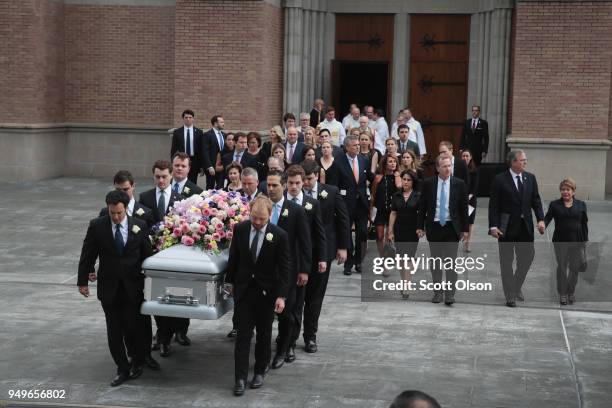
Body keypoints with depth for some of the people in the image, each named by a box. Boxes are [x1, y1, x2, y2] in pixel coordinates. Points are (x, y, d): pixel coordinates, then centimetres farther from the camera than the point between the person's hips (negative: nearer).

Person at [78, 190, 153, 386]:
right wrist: (82, 281, 3)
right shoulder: (97, 226, -5)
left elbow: (147, 254, 3)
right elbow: (87, 255, 2)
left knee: (134, 327, -1)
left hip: (133, 287, -1)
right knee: (114, 332, 5)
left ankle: (138, 363, 24)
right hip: (109, 287, 1)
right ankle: (122, 370, 17)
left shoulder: (139, 226, -4)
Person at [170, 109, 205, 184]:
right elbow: (173, 150, 5)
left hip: (194, 162, 0)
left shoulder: (199, 132, 4)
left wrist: (202, 166, -1)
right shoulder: (177, 132, 4)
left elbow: (202, 150, 4)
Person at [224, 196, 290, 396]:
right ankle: (240, 378, 3)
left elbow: (284, 268, -10)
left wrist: (281, 296, -15)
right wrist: (230, 281, 12)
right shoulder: (240, 229, -5)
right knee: (243, 334, 0)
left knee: (264, 334, 12)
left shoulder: (279, 235, -13)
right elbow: (233, 257, 8)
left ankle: (260, 371, 28)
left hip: (266, 292, -1)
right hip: (243, 289, 1)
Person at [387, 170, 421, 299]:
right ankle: (404, 282, 23)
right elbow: (393, 213, 6)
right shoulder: (396, 196, 6)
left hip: (412, 231, -3)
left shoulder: (418, 196, -3)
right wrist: (390, 231, 3)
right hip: (399, 230, 4)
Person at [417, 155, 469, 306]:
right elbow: (422, 206, 4)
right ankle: (437, 292, 20)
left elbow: (463, 208, 2)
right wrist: (420, 226, -1)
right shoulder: (428, 183, 0)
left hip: (452, 227, -1)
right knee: (435, 262, 10)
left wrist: (465, 229, 0)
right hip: (434, 226, 1)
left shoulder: (459, 184, -1)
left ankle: (450, 294, 1)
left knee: (451, 262, -3)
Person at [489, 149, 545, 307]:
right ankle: (510, 296, 13)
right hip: (507, 227, -4)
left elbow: (536, 200, 6)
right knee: (507, 261, 4)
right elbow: (493, 204, -8)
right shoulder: (500, 179, -8)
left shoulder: (530, 178, 6)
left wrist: (540, 219, -7)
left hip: (525, 226, 4)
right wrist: (493, 226, -15)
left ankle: (516, 287, 31)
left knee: (527, 257, 8)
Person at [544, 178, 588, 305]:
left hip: (576, 242, 1)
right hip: (560, 242, 0)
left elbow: (584, 224, 7)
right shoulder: (554, 204, 4)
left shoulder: (581, 205, 6)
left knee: (575, 268, 3)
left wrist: (585, 240, 4)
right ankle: (562, 294, 14)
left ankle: (571, 292, 21)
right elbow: (547, 218, -4)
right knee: (562, 267, 5)